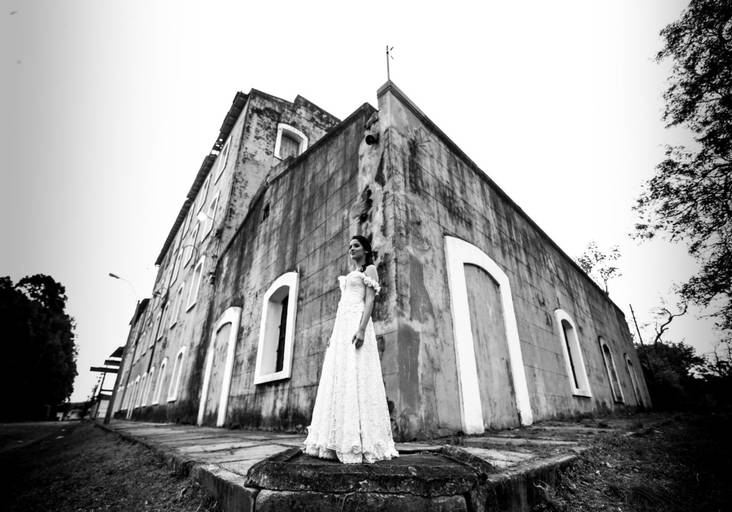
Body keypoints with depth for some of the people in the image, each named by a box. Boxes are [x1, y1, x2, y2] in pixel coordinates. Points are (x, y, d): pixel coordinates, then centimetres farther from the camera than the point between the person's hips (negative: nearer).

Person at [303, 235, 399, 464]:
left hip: (357, 322, -8)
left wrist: (361, 329, -22)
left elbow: (370, 301, -8)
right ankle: (340, 441, 7)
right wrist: (333, 334, 16)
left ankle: (360, 443, -9)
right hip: (341, 325, 8)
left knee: (356, 378, -13)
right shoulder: (350, 274, 28)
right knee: (338, 381, 3)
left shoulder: (370, 269, 6)